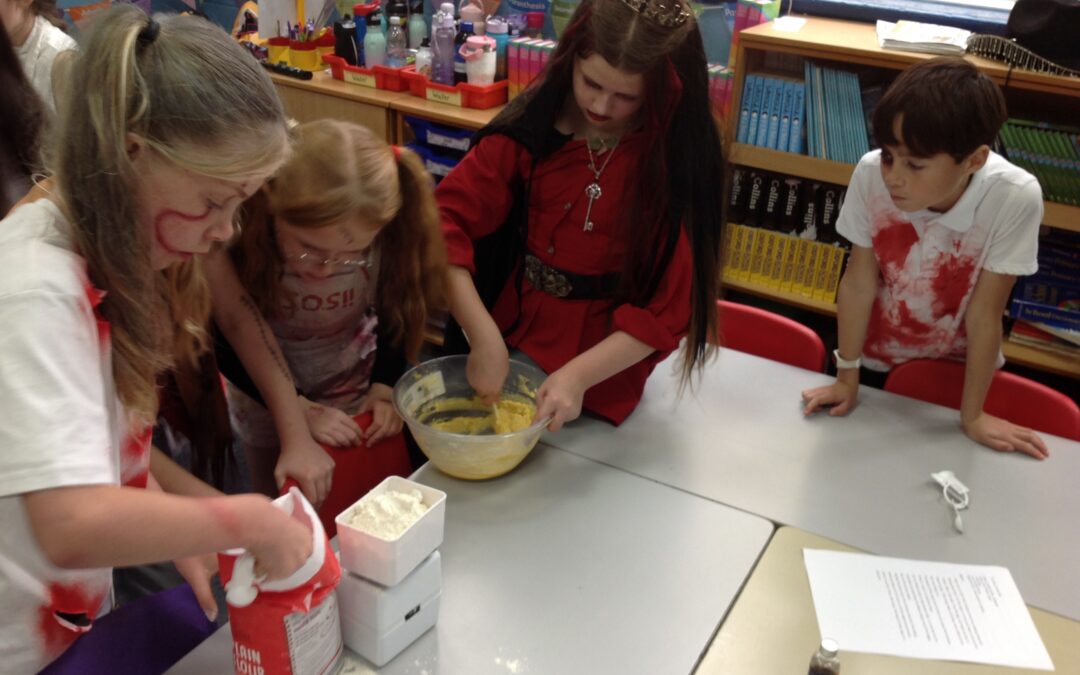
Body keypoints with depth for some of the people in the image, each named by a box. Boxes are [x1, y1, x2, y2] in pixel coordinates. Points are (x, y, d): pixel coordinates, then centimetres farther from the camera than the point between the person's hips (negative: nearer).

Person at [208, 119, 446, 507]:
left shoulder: (390, 234, -29)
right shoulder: (235, 229, -32)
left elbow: (401, 311, -7)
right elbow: (221, 340, -17)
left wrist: (385, 387, -16)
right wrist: (297, 410, -21)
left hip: (360, 394, 1)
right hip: (266, 402, 0)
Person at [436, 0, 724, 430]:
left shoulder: (682, 159, -15)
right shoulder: (530, 125, -12)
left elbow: (669, 305, -16)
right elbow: (445, 224, -17)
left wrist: (579, 374, -26)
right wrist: (485, 338, -27)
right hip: (506, 343, 3)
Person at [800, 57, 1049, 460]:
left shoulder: (1013, 198, -32)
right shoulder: (871, 173, -29)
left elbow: (984, 316, -22)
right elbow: (859, 282, -18)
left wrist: (972, 416, -13)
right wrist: (847, 378, -9)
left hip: (956, 367, -1)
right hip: (875, 355, 1)